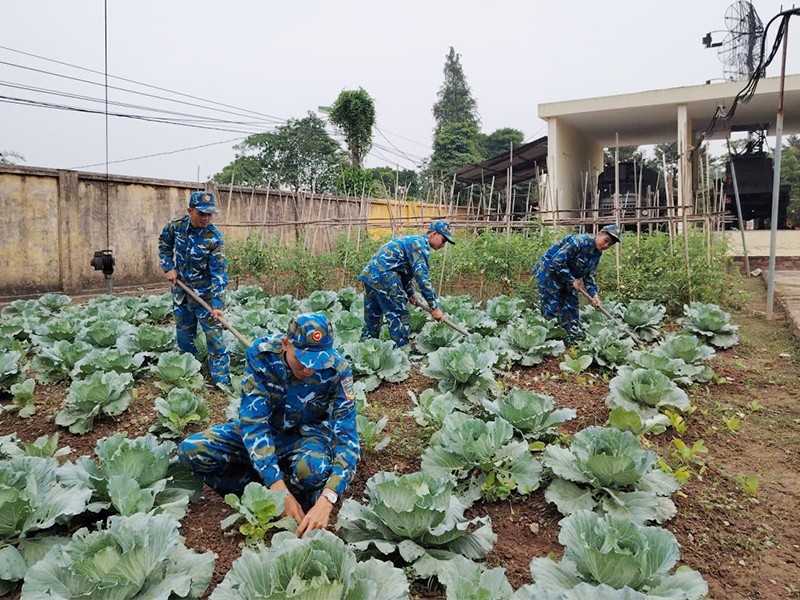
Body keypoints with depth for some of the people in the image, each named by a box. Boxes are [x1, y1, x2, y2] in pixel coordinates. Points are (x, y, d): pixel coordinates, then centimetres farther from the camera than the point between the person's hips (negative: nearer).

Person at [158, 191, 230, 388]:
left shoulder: (214, 237, -19)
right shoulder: (176, 225, -9)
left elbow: (219, 272, -21)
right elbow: (164, 244, 12)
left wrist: (217, 304, -26)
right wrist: (169, 267, -1)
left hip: (204, 293, -4)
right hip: (180, 290, 4)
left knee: (214, 336, -6)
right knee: (184, 338, 15)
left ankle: (222, 380, 4)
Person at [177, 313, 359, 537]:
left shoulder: (337, 369, -27)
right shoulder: (261, 354, -26)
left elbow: (347, 436, -27)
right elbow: (253, 421, -27)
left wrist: (326, 500, -42)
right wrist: (279, 490, -36)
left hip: (308, 431, -2)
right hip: (265, 427, 2)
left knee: (313, 468, -38)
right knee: (190, 451, -20)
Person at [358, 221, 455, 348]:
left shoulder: (411, 241, 24)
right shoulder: (420, 244, -7)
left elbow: (407, 271, 35)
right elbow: (422, 277, -15)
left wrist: (410, 294, 39)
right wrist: (434, 306, -13)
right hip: (384, 277, -10)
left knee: (372, 318, 17)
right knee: (399, 318, -4)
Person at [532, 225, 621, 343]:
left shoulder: (597, 254, 2)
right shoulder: (579, 241, -27)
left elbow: (589, 275, 7)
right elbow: (557, 261, -31)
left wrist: (593, 294, -9)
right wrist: (572, 280, -23)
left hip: (568, 278, 9)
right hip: (549, 271, -9)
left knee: (572, 306, 9)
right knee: (551, 308, -9)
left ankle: (575, 338, 17)